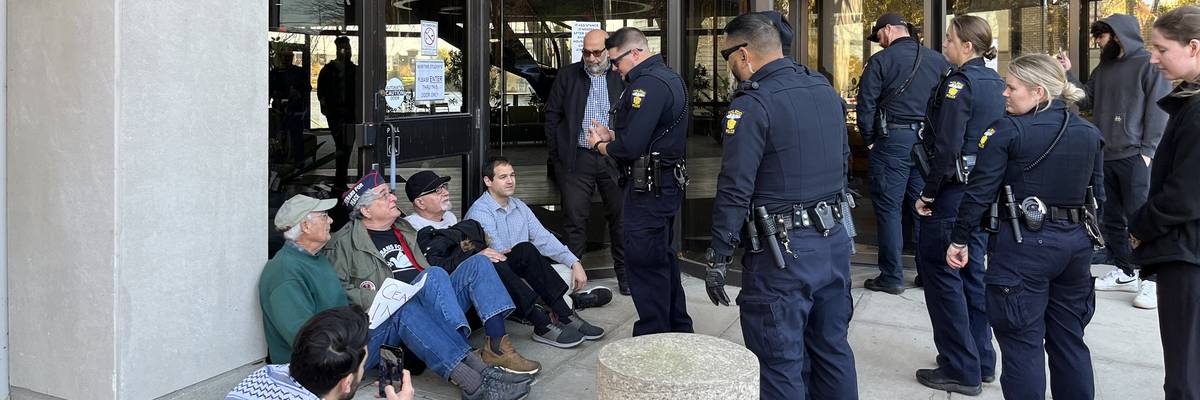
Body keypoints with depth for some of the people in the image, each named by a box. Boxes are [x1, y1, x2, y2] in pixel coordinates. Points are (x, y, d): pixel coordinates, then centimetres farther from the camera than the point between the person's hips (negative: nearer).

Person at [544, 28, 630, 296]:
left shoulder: (622, 77, 4)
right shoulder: (567, 76, 8)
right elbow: (552, 116, 9)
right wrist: (557, 155, 4)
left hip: (614, 159, 0)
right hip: (577, 158, 0)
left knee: (620, 217, 7)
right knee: (575, 218, 2)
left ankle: (625, 274, 19)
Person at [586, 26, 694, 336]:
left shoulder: (647, 84, -19)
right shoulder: (670, 77, 14)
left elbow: (630, 148, -23)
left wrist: (600, 144, -4)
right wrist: (610, 135, 10)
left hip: (648, 190, -11)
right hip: (669, 182, 11)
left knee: (645, 267, -2)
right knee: (664, 261, 20)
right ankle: (678, 330, 31)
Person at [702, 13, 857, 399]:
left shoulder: (753, 103, -14)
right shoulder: (825, 89, 10)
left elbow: (735, 188, -17)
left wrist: (719, 257, -11)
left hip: (784, 251, -8)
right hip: (835, 240, 8)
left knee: (781, 363, 2)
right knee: (832, 349, 18)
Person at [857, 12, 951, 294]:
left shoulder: (881, 61, -7)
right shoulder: (938, 60, 7)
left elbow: (866, 106, -9)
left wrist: (869, 141, 2)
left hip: (893, 141, -5)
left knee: (889, 209, 2)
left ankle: (892, 277, 4)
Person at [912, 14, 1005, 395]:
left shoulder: (959, 83, -15)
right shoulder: (996, 82, 10)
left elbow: (946, 147, -21)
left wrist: (928, 194, -14)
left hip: (954, 192, -9)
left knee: (940, 273, 0)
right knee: (972, 271, 16)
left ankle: (960, 370, 5)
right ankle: (981, 361, 25)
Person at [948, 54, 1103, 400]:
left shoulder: (1007, 131, -10)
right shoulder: (1089, 133, 7)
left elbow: (979, 191, -11)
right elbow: (1098, 194, 12)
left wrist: (959, 240, -3)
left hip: (1025, 244, -6)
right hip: (1076, 243, 6)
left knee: (1022, 342, 3)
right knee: (1069, 339, 18)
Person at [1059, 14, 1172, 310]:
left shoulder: (1149, 65, -4)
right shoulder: (1103, 69, 16)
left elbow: (1159, 110, -8)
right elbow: (1086, 102, 14)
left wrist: (1148, 150, -15)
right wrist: (1068, 74, 3)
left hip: (1134, 156, -7)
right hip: (1104, 156, 7)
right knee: (1111, 218, 11)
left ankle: (1152, 280, 1)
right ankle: (1125, 273, 22)